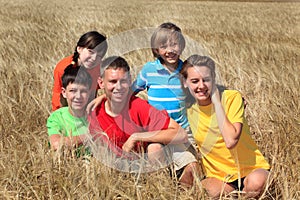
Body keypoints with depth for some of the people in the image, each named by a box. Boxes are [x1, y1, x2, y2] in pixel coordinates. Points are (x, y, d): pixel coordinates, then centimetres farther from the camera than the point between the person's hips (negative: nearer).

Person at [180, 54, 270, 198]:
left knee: (256, 183, -35)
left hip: (249, 169, -1)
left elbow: (230, 141, -28)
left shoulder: (231, 98, -14)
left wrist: (216, 99, -23)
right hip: (217, 175, 2)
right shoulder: (188, 106, -2)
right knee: (212, 191, -33)